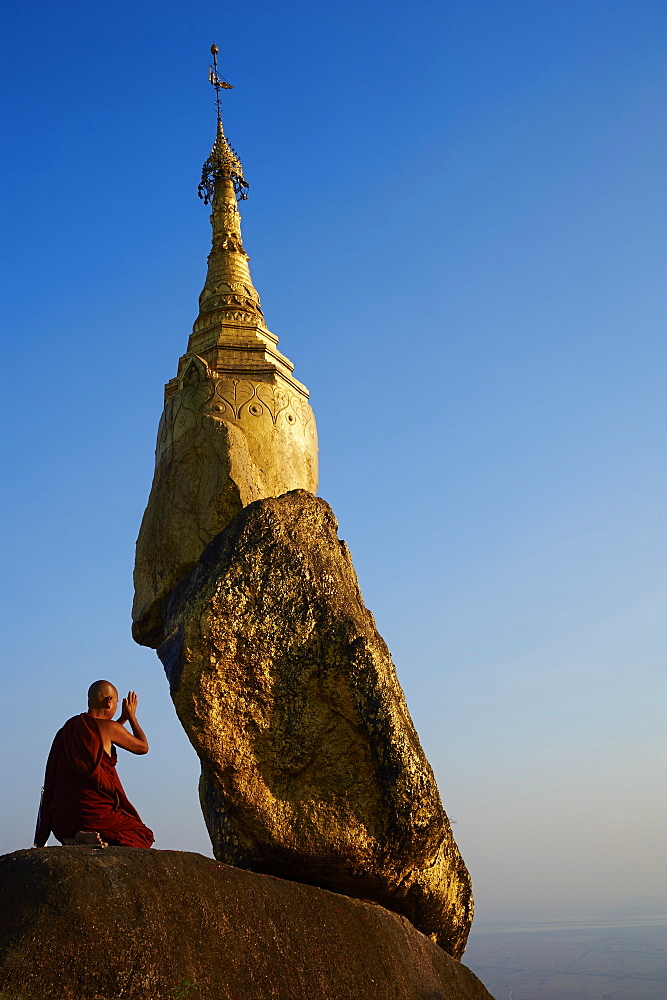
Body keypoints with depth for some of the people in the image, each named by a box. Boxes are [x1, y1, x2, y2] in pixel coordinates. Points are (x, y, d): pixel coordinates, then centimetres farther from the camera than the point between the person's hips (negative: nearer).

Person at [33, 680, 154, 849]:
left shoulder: (67, 729, 13)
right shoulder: (108, 727, -8)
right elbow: (143, 747, 9)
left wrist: (123, 719, 40)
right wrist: (131, 716, 23)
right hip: (92, 813, -7)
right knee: (144, 836, 10)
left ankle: (73, 841, 1)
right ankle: (90, 837, -15)